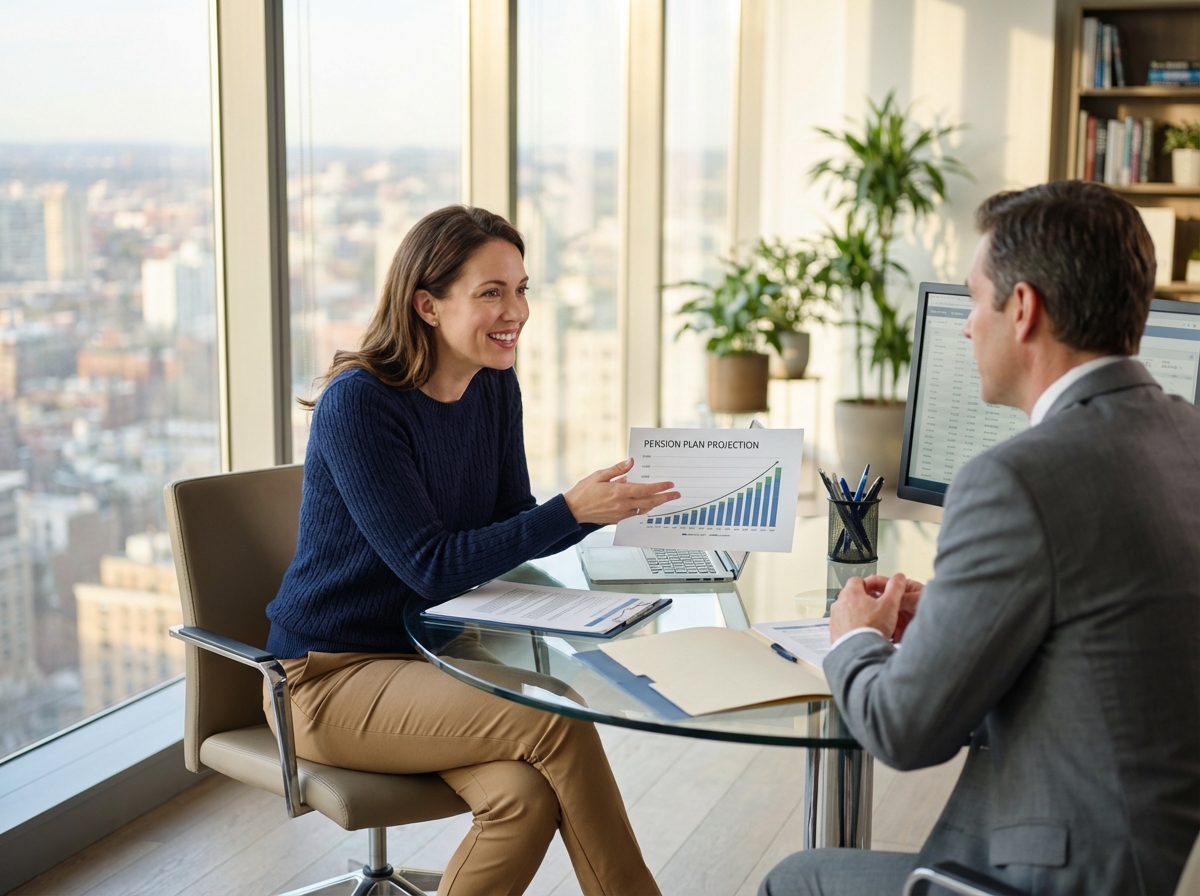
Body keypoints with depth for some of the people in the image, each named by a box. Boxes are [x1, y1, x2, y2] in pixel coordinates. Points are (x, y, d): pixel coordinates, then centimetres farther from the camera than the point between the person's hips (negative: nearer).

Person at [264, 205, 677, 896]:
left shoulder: (495, 387, 3)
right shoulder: (357, 404, -19)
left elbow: (509, 531, 7)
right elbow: (432, 566, -23)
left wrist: (608, 504, -10)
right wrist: (571, 509, -29)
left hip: (437, 652, 6)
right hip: (331, 676, -6)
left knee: (526, 795, -24)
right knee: (558, 718, -25)